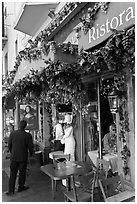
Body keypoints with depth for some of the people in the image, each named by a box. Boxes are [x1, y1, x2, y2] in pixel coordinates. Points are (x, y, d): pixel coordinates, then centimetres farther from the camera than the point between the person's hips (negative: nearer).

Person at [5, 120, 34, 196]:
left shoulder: (12, 133, -9)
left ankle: (11, 190, 17)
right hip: (23, 157, -2)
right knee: (22, 172, 15)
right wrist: (31, 154, 11)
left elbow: (9, 145, 2)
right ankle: (21, 187, 30)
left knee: (13, 173, 12)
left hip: (13, 157, 2)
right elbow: (30, 147, -8)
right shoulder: (28, 135, -15)